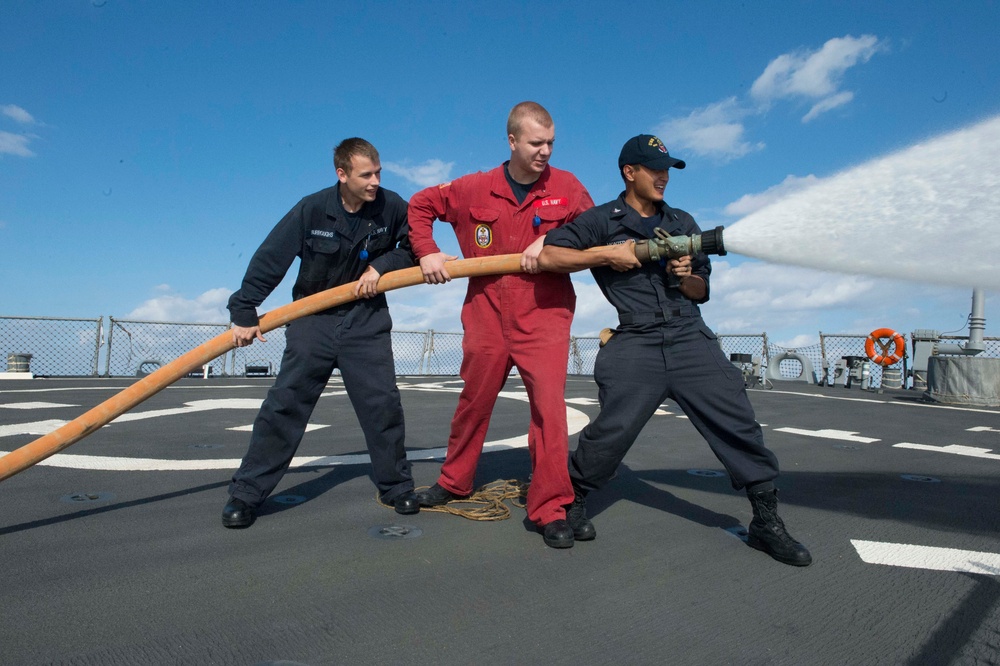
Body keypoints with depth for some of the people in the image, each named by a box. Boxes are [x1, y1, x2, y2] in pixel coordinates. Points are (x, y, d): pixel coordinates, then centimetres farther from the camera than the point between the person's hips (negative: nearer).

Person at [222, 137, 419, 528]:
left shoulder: (392, 207, -9)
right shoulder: (312, 209, -13)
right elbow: (269, 259, -10)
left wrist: (381, 265, -10)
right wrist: (244, 312, -10)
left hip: (366, 319, 1)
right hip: (313, 317, -1)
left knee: (382, 402, -3)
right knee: (285, 404, -3)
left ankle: (397, 487, 15)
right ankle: (246, 493, 10)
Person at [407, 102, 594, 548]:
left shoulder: (566, 186, 0)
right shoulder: (475, 189, 1)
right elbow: (421, 204, 12)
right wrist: (427, 252, -1)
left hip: (545, 315, -1)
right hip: (486, 316, 2)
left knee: (549, 405, -13)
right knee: (474, 402, 15)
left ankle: (550, 509, 1)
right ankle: (454, 482, 38)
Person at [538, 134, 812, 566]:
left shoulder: (682, 223, 21)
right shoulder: (602, 220, 7)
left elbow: (702, 292, 22)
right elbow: (547, 256, -5)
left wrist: (686, 278, -2)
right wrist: (608, 256, -8)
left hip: (691, 338, 4)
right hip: (636, 344, -4)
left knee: (738, 424, -3)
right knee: (611, 431, -9)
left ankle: (766, 521, 11)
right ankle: (572, 499, 17)